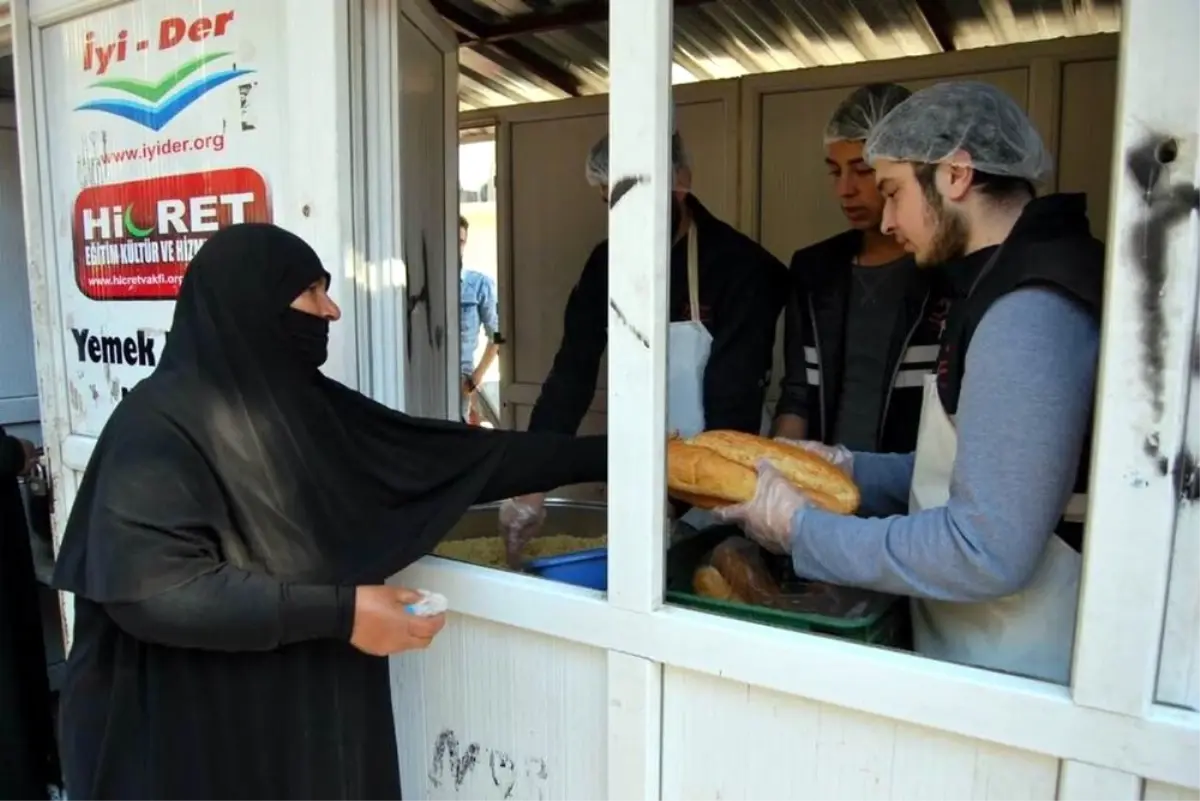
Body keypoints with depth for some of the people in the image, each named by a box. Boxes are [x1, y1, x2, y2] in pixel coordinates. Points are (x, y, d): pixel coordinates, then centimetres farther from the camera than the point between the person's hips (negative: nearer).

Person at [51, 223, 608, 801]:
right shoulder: (164, 421, -16)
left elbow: (447, 455, 3)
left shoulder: (307, 404, 3)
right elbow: (152, 587, -25)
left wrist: (598, 454, 3)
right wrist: (338, 613, -25)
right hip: (191, 745, -6)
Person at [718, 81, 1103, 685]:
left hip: (1013, 678, -8)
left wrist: (800, 529, -19)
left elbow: (988, 553, -26)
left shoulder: (1031, 310, -23)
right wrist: (851, 469, 5)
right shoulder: (1014, 286, 9)